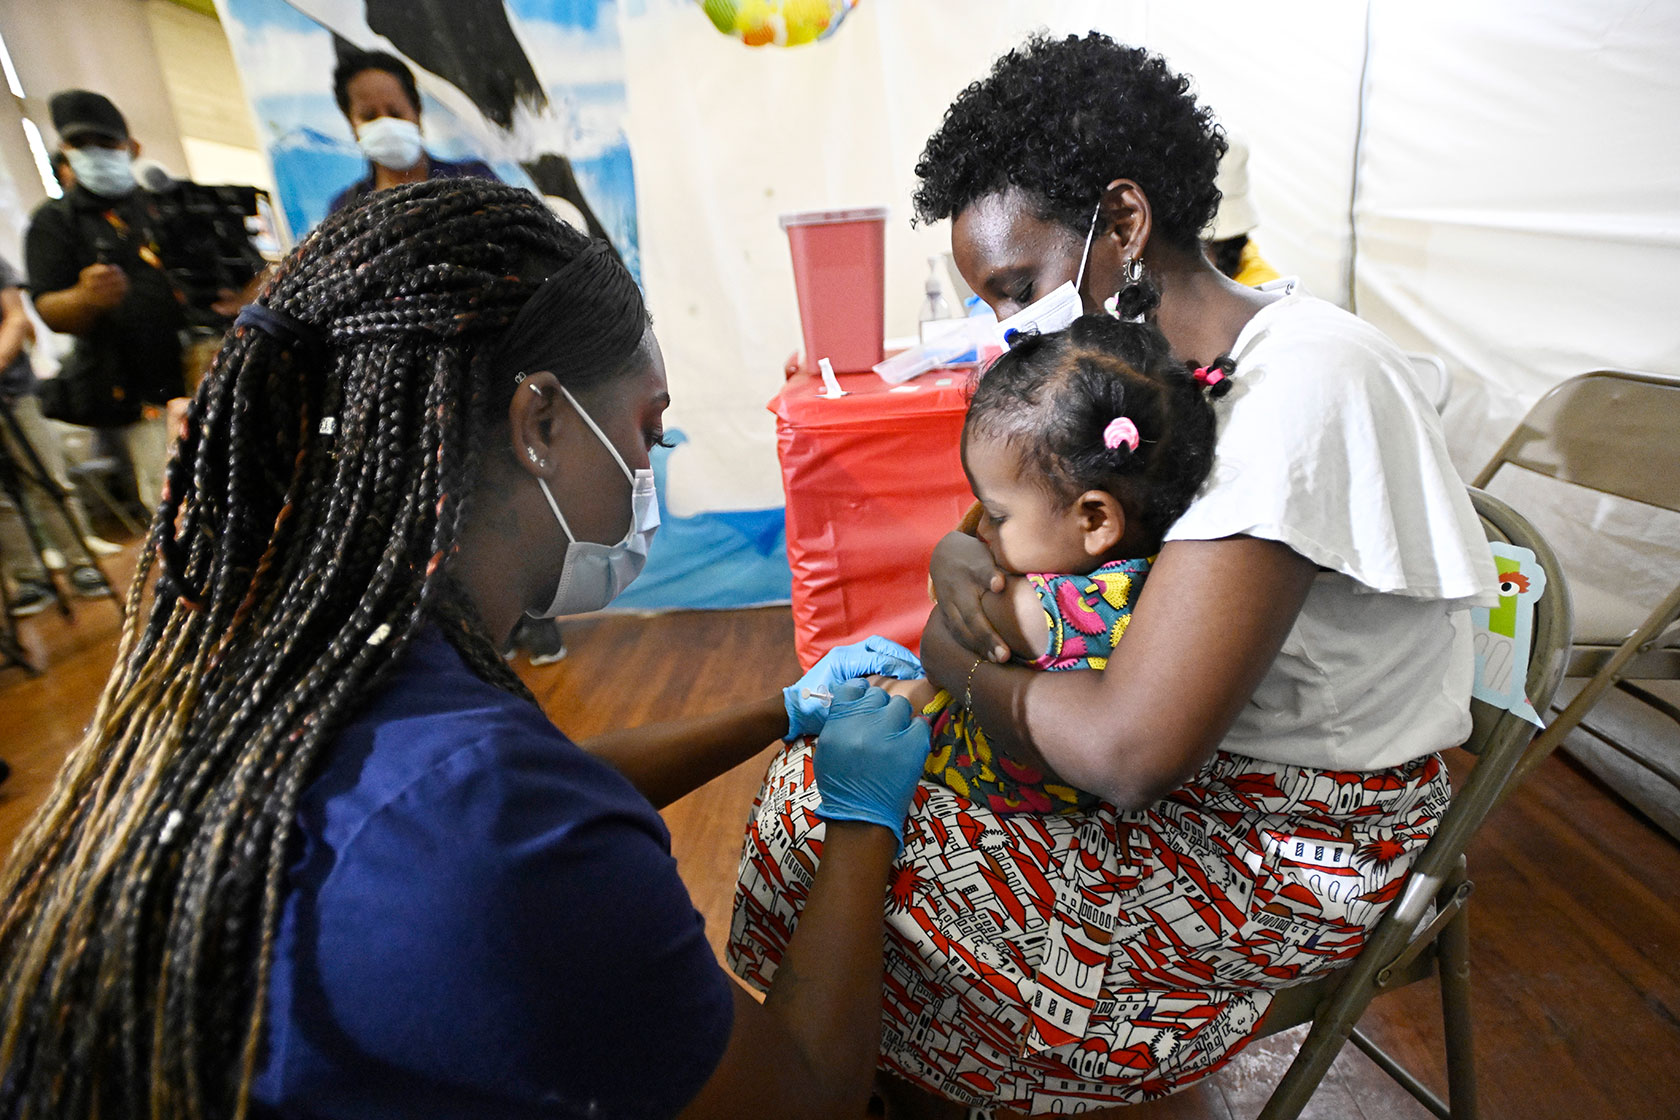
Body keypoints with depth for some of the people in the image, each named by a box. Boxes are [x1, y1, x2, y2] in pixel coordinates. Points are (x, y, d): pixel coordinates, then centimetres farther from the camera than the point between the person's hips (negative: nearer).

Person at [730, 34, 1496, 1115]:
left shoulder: (1299, 384, -28)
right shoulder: (1160, 358, 0)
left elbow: (1129, 751, -34)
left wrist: (958, 661, -17)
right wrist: (959, 560, -16)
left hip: (1292, 839, -8)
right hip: (1193, 741, 8)